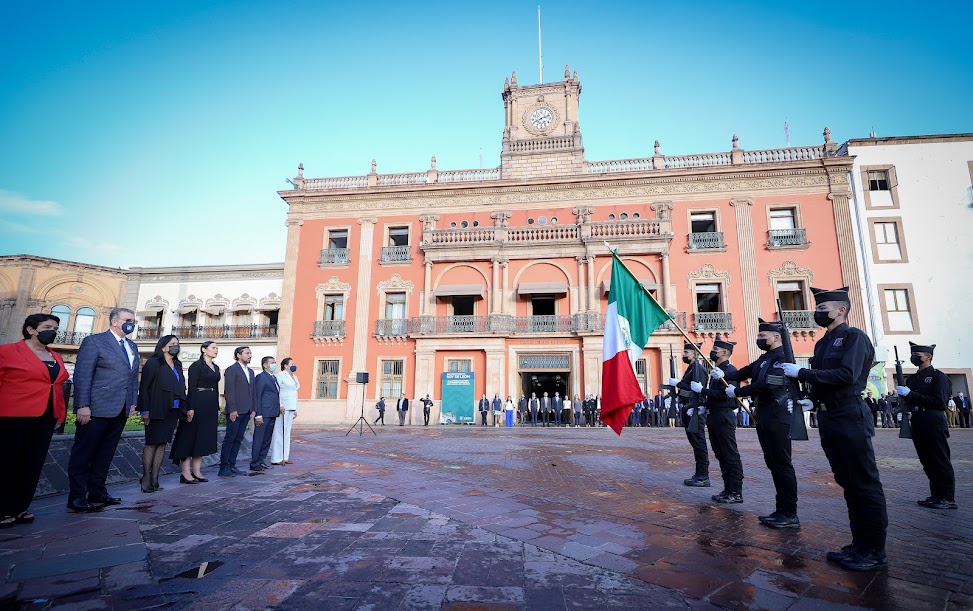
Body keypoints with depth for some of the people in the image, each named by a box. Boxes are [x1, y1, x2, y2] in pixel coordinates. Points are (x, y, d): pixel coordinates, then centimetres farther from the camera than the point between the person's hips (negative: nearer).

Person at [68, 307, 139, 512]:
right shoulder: (94, 341, -5)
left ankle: (97, 492, 22)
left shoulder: (132, 347, 16)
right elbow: (82, 375, -11)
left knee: (105, 453, 13)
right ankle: (77, 497, 10)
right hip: (97, 409, -6)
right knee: (83, 453, 3)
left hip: (120, 410, 7)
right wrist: (83, 405, -16)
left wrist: (133, 402, 11)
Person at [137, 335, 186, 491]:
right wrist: (145, 410, -14)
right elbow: (144, 387, -8)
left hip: (172, 411, 6)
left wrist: (184, 408, 9)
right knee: (152, 443, -1)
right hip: (156, 411, -6)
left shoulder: (177, 365, 15)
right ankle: (146, 479, 8)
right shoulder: (153, 363, -5)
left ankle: (154, 478, 13)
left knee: (163, 444, 7)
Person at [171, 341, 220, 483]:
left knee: (204, 439, 9)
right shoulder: (196, 365, -7)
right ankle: (186, 473, 2)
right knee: (191, 436, -2)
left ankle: (197, 471, 15)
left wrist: (217, 408, 14)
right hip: (197, 404, -8)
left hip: (211, 406, 8)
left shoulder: (216, 367, 15)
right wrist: (190, 408, -20)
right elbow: (191, 388, -13)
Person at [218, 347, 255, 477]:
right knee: (230, 439, -3)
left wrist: (253, 409, 12)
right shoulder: (231, 370, -5)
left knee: (238, 439, 10)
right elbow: (229, 391, -11)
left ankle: (232, 466, 16)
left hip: (246, 412, 7)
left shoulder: (250, 371, 18)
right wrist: (232, 410, -16)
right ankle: (223, 468, 4)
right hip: (235, 411, -7)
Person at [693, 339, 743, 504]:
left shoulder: (730, 370, -13)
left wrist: (702, 390, -17)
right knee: (721, 455, 14)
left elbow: (723, 394, -23)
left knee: (731, 455, -2)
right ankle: (728, 489, 22)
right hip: (713, 417, 10)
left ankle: (736, 493, 6)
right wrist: (704, 407, 11)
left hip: (724, 417, -10)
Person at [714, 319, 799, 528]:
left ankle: (790, 515, 6)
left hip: (778, 417, -10)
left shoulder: (784, 358, -14)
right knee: (772, 463, 14)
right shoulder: (764, 359, 17)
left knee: (782, 463, -3)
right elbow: (744, 372, 10)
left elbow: (767, 385, -23)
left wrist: (736, 392, -14)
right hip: (763, 417, 10)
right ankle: (782, 509, 23)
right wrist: (724, 374, -8)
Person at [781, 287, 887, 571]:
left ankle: (875, 551, 11)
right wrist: (813, 401, 2)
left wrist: (801, 372, -20)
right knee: (847, 483, 14)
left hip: (850, 417, -8)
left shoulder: (854, 336, -8)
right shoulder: (822, 343, 17)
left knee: (865, 483, 0)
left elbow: (847, 375, -21)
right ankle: (860, 543, 23)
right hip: (827, 418, 8)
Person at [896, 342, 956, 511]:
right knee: (928, 463, 11)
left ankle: (948, 498, 6)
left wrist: (911, 394, -21)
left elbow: (939, 402, -16)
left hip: (934, 425, -7)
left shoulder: (939, 376, -5)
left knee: (940, 462, -1)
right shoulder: (912, 379, 15)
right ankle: (936, 495, 18)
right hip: (918, 425, 7)